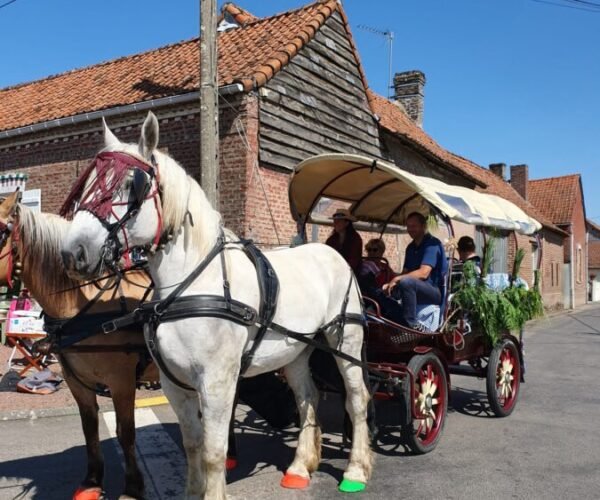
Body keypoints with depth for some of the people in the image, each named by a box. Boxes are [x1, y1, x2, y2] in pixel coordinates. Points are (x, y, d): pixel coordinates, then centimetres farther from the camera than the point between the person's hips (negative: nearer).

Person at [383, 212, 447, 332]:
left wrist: (397, 279, -25)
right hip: (418, 289, 8)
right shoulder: (411, 247, 14)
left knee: (406, 282, -34)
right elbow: (405, 272, 11)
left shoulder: (432, 244, -12)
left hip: (436, 291, -8)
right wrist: (391, 283, -9)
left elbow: (423, 273, -23)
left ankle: (411, 325, -27)